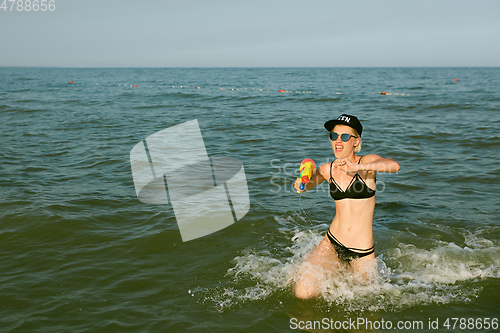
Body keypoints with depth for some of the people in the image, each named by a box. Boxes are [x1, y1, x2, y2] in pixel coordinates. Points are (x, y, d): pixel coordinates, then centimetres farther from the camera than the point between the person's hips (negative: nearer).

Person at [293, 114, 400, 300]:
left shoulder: (367, 162, -9)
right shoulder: (327, 169, 2)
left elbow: (394, 165, -30)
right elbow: (308, 184, 22)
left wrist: (357, 167, -40)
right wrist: (301, 185, -2)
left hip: (362, 252, -2)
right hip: (332, 243, 2)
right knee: (303, 293, -12)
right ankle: (338, 268, 17)